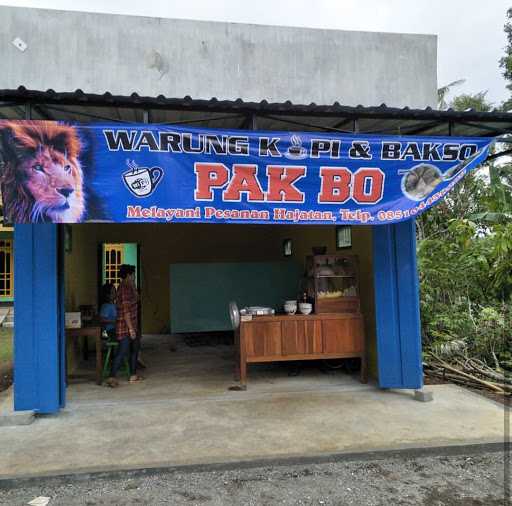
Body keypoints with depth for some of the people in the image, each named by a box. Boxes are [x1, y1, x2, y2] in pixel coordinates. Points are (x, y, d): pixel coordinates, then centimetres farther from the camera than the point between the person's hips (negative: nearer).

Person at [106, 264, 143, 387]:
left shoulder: (127, 287, 12)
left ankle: (133, 375, 25)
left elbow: (135, 299, 25)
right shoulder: (124, 288, -18)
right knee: (123, 351, -9)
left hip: (131, 325, 10)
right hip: (125, 327, -10)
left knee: (134, 349, 17)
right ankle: (112, 377, -6)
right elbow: (126, 310, -22)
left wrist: (133, 285, 16)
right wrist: (130, 328, -23)